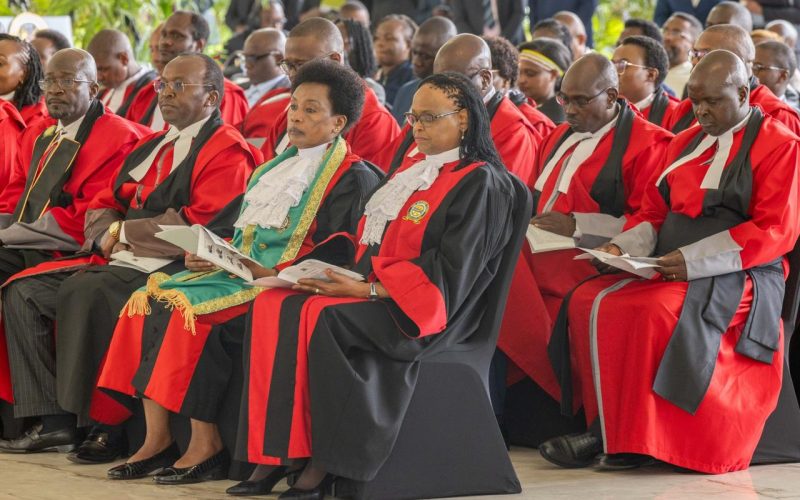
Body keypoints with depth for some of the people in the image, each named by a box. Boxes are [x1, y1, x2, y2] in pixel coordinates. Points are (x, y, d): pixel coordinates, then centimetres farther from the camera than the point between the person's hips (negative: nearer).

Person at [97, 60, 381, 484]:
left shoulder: (352, 177, -4)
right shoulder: (279, 166, 23)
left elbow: (336, 255, -14)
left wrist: (270, 273, -23)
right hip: (237, 269, 9)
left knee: (189, 306, -28)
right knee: (150, 297, -11)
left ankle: (206, 444, -22)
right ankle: (157, 437, -13)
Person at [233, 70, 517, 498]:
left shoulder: (480, 184, -6)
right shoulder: (412, 172, 21)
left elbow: (448, 270, -15)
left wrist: (369, 290, -20)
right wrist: (344, 275, 0)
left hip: (422, 310, -8)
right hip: (371, 290, 8)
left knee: (324, 315, -33)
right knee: (273, 304, -16)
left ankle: (324, 463, -27)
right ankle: (274, 455, -22)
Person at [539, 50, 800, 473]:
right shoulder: (686, 143, 21)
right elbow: (655, 209, 22)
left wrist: (693, 260, -18)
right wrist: (622, 246, -1)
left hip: (737, 278, -7)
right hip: (668, 269, 7)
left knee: (659, 312, -35)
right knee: (589, 301, -19)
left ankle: (636, 438, -27)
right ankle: (607, 430, -21)